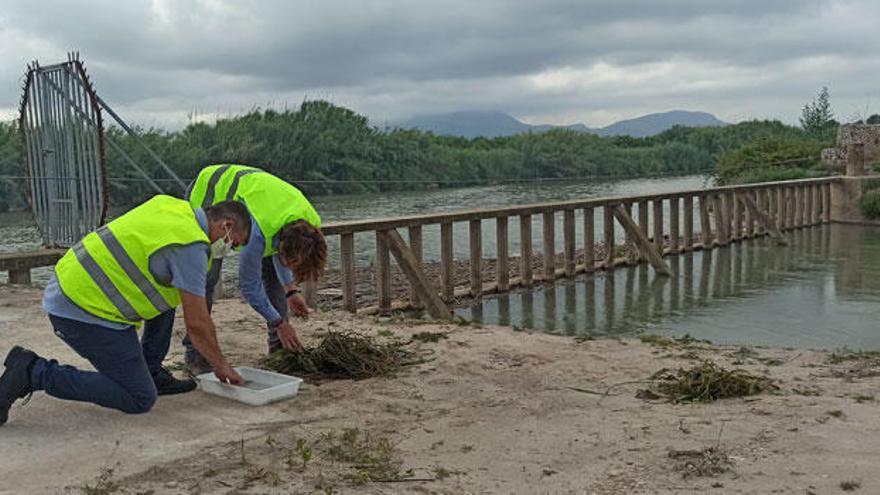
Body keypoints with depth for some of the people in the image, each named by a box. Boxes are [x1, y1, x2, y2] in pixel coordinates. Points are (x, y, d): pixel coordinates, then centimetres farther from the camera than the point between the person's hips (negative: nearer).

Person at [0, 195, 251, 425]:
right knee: (140, 400, -6)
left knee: (167, 292, 19)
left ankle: (152, 373, 21)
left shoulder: (172, 205, 9)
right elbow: (197, 325, -13)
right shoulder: (191, 246, -16)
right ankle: (35, 372, -7)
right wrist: (221, 366, 3)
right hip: (84, 311, -10)